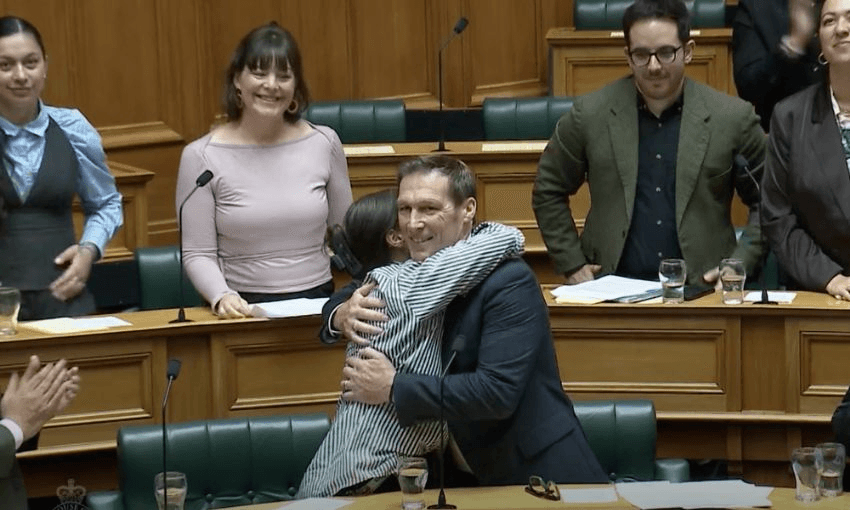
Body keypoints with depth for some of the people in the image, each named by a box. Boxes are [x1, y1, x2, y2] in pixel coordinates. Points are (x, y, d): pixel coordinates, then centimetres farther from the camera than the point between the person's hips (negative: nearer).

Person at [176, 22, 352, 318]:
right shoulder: (201, 156, 0)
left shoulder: (324, 143, 7)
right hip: (244, 308, -2)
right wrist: (221, 297, -17)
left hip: (317, 302, 2)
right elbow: (198, 254, 1)